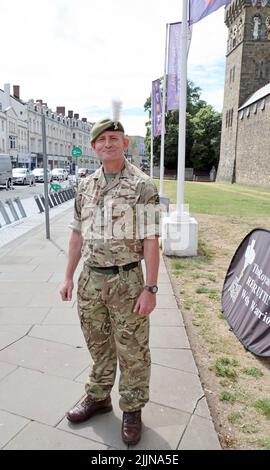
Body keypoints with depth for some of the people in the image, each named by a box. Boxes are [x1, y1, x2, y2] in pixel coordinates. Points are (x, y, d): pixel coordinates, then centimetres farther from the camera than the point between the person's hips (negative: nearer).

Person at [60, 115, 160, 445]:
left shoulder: (142, 186, -10)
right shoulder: (85, 186, 7)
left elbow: (150, 240, -13)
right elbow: (78, 234, 12)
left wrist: (150, 288, -16)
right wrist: (69, 277, 11)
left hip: (126, 281, -5)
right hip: (90, 280, 5)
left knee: (132, 350, 9)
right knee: (98, 344, 20)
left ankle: (132, 409, 31)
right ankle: (98, 397, 41)